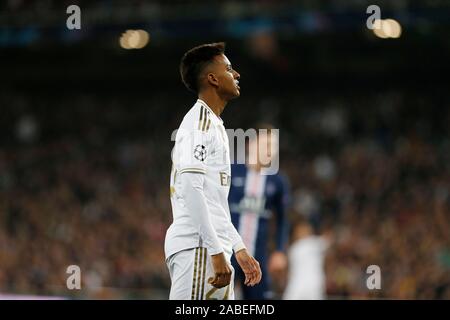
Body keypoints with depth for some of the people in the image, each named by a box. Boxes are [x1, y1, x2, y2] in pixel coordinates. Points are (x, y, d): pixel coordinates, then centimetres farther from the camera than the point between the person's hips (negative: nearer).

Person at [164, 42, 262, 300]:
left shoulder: (213, 123, 22)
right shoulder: (200, 119, -8)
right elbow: (190, 186, -19)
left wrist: (239, 249, 24)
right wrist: (216, 252, -22)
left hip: (213, 249, 10)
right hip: (198, 249, -10)